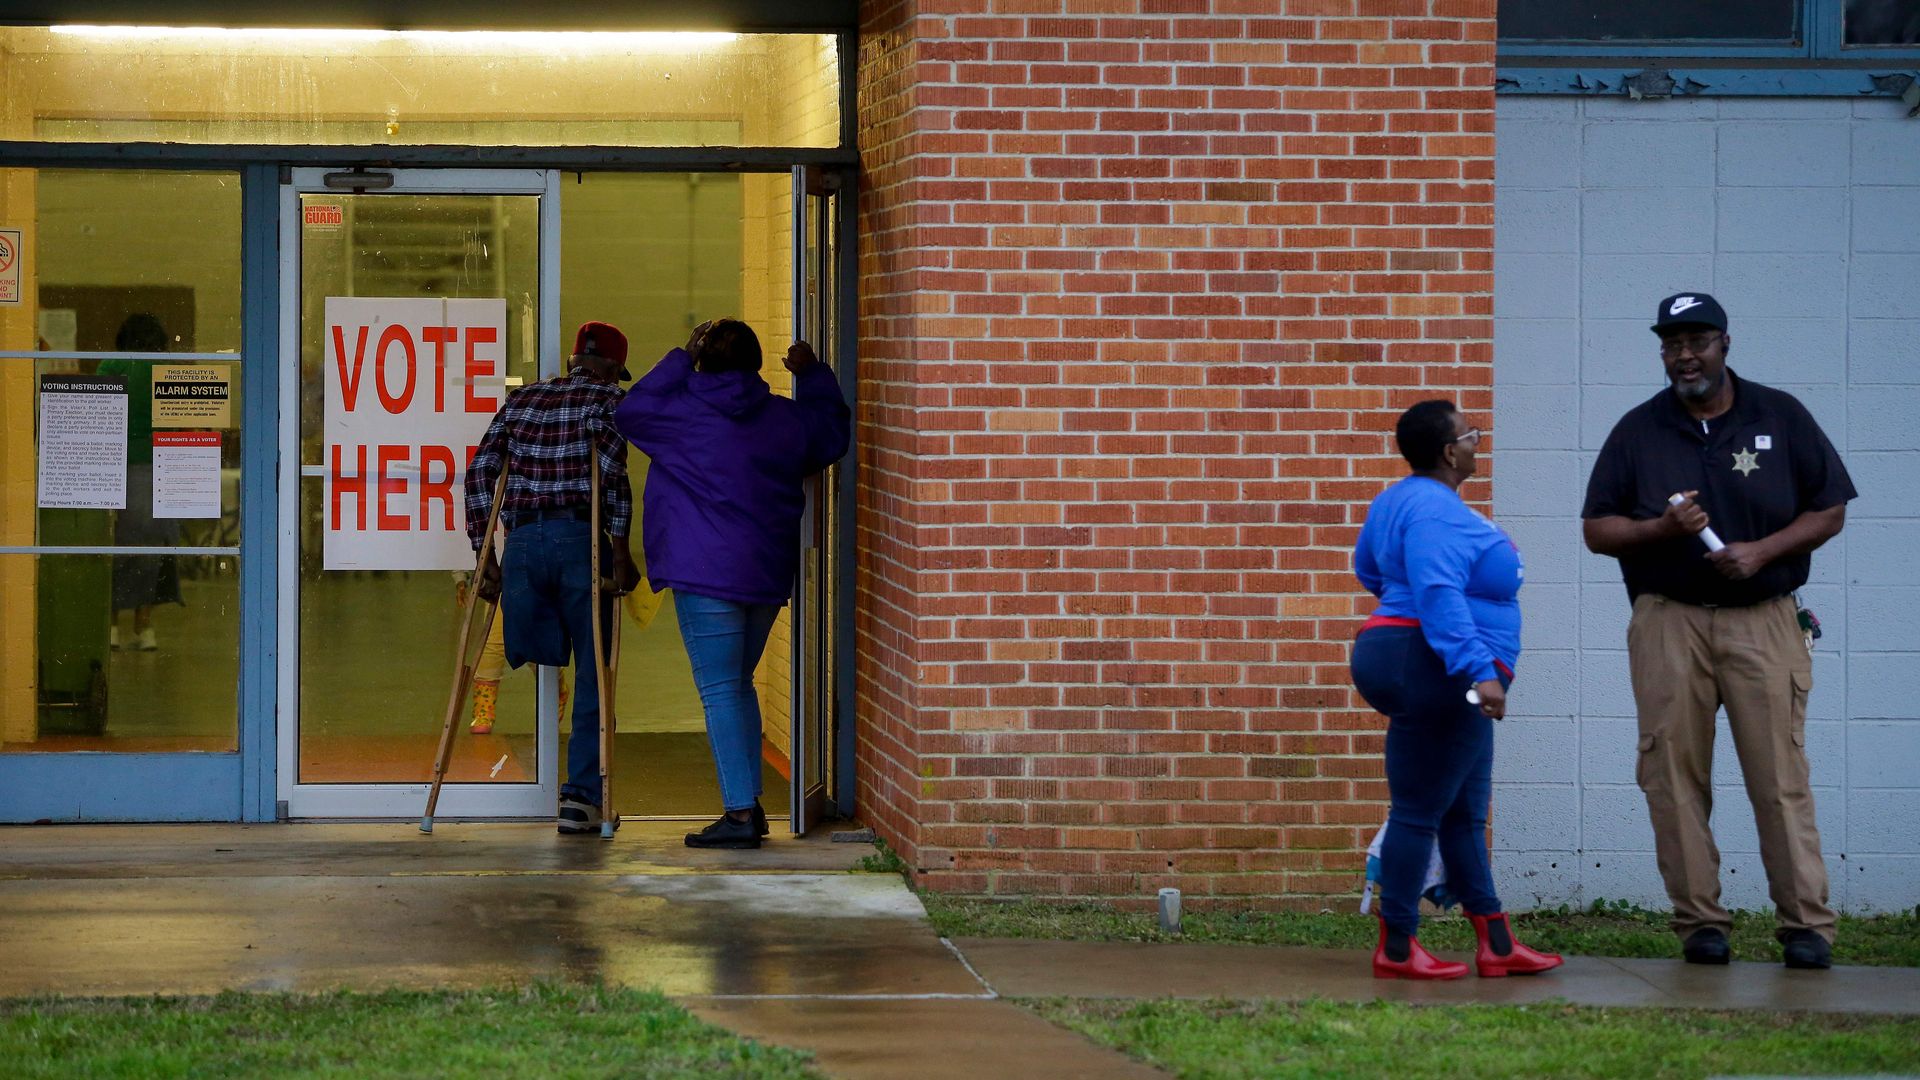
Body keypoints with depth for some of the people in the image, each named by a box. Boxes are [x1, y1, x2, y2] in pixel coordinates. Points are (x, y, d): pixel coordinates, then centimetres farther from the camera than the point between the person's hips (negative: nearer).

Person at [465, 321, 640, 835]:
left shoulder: (521, 399, 19)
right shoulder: (608, 397, 6)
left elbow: (480, 470, 11)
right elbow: (611, 469, -11)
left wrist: (484, 555, 13)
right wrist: (621, 552, -10)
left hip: (521, 541, 3)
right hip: (580, 538, -3)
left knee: (532, 658, 16)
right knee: (594, 671, 3)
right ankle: (581, 796, -1)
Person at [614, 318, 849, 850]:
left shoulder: (682, 412, -6)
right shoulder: (787, 418, 7)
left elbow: (629, 411, 9)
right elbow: (833, 436, 26)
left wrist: (680, 359, 11)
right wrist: (814, 375, 34)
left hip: (705, 575, -6)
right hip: (768, 575, 6)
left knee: (720, 691, -5)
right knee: (738, 684, 18)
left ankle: (740, 812, -10)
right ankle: (750, 802, 17)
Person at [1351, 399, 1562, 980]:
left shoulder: (1400, 500, 16)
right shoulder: (1436, 512, -18)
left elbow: (1367, 568, 32)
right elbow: (1439, 595, -29)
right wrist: (1479, 670, -35)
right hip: (1431, 670, -12)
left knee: (1465, 812, 13)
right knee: (1420, 811, -7)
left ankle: (1496, 942, 17)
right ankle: (1396, 948, -3)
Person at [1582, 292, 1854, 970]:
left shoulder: (1780, 418, 8)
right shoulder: (1638, 431, 10)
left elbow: (1830, 510, 9)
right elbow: (1597, 529, 9)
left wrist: (1763, 550, -7)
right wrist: (1662, 528, -11)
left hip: (1764, 619, -1)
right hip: (1668, 620, 1)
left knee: (1781, 774, -7)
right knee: (1674, 775, -3)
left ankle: (1806, 923, -6)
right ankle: (1700, 921, 3)